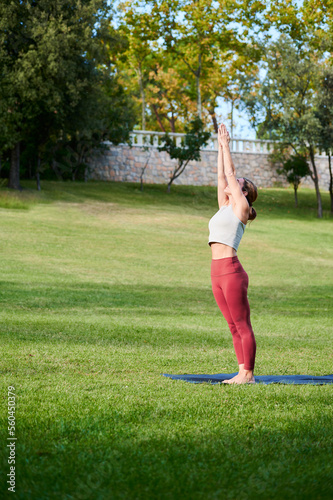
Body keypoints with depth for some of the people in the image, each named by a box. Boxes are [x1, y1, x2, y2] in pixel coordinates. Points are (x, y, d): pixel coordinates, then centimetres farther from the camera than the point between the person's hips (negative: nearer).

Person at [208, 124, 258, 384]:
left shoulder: (241, 206, 0)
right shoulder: (225, 207, 20)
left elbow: (230, 173, 2)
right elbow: (221, 175, 23)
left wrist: (226, 145, 12)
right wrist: (220, 146, 25)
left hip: (231, 270, -8)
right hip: (217, 273, 8)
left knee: (243, 325, -5)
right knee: (234, 326, 9)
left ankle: (248, 374, -4)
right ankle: (242, 372, 12)